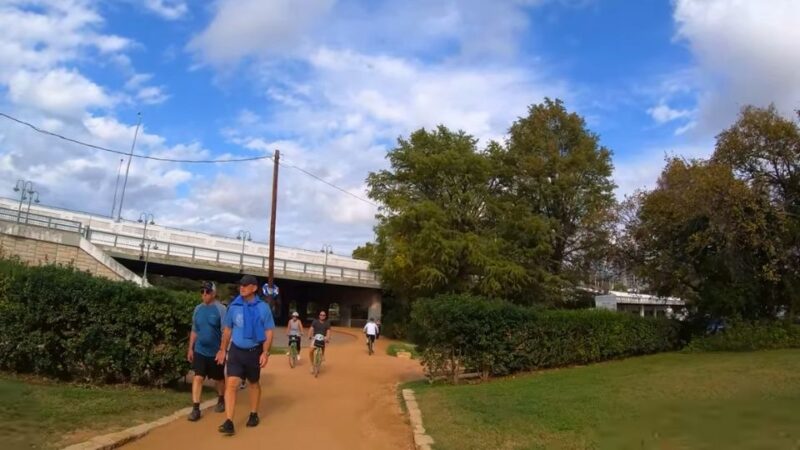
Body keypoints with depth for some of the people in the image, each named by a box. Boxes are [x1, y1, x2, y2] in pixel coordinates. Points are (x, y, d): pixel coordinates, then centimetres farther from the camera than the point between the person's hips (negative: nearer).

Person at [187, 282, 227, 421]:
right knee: (198, 378, -6)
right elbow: (194, 331, 10)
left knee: (219, 378, 14)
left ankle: (221, 400, 35)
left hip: (215, 351, -3)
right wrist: (190, 348, 9)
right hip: (200, 350, 3)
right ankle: (195, 408, -3)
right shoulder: (198, 309, 2)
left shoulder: (220, 309, -13)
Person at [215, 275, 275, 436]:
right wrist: (222, 349, 8)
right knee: (231, 384, -10)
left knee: (253, 384, 15)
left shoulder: (263, 308, -8)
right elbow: (227, 330, 9)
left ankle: (254, 415, 32)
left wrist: (265, 353, -14)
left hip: (254, 352, -1)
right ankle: (229, 422, -9)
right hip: (236, 351, 1)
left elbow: (269, 332, -7)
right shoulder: (234, 307, -2)